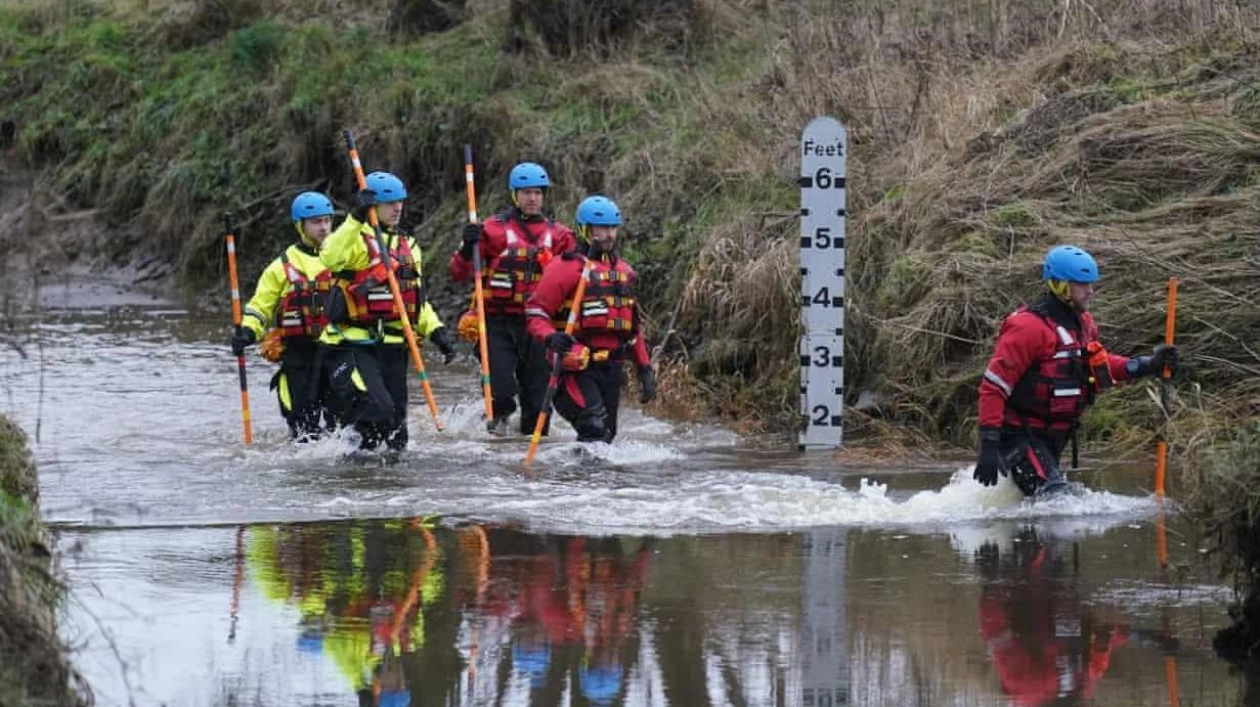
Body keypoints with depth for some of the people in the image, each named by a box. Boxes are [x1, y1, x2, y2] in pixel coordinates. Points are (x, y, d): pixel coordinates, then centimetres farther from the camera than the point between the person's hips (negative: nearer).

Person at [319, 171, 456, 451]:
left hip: (392, 347, 7)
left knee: (395, 436, 6)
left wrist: (437, 331, 12)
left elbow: (418, 300, 25)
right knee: (377, 409, -26)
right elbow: (330, 258, -29)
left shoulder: (408, 246, 18)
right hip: (352, 345, -7)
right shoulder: (356, 239, -5)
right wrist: (356, 219, -33)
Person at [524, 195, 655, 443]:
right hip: (577, 367, -7)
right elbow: (535, 312, -7)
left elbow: (632, 327, 25)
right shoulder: (567, 267, -5)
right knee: (594, 428, -23)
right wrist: (550, 337, -27)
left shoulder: (624, 271, 18)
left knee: (606, 434, 7)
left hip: (612, 367, 7)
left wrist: (645, 368, 20)